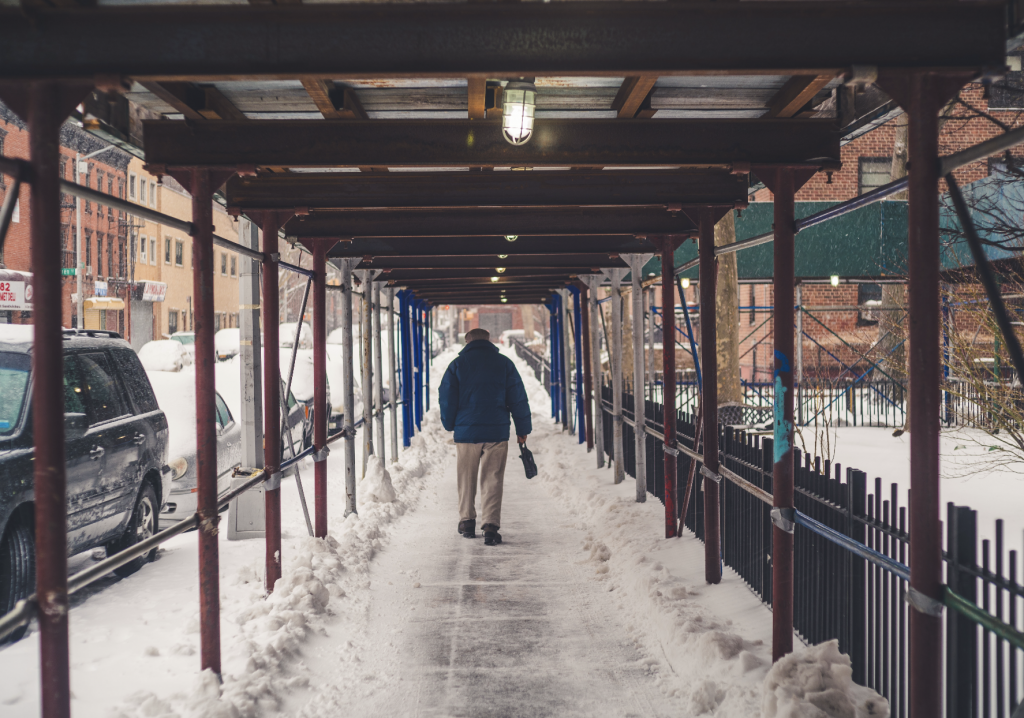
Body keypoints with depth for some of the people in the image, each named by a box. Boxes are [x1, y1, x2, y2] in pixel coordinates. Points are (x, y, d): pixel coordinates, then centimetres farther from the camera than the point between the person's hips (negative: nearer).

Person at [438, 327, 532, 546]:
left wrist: (450, 425, 14)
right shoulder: (504, 363, 3)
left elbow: (446, 399, 1)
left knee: (466, 479, 16)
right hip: (497, 432, 0)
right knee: (492, 480, 3)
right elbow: (518, 399, 3)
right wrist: (522, 429, 9)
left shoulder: (457, 364, 1)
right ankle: (491, 526, -7)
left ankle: (467, 522, 23)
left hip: (466, 431, 0)